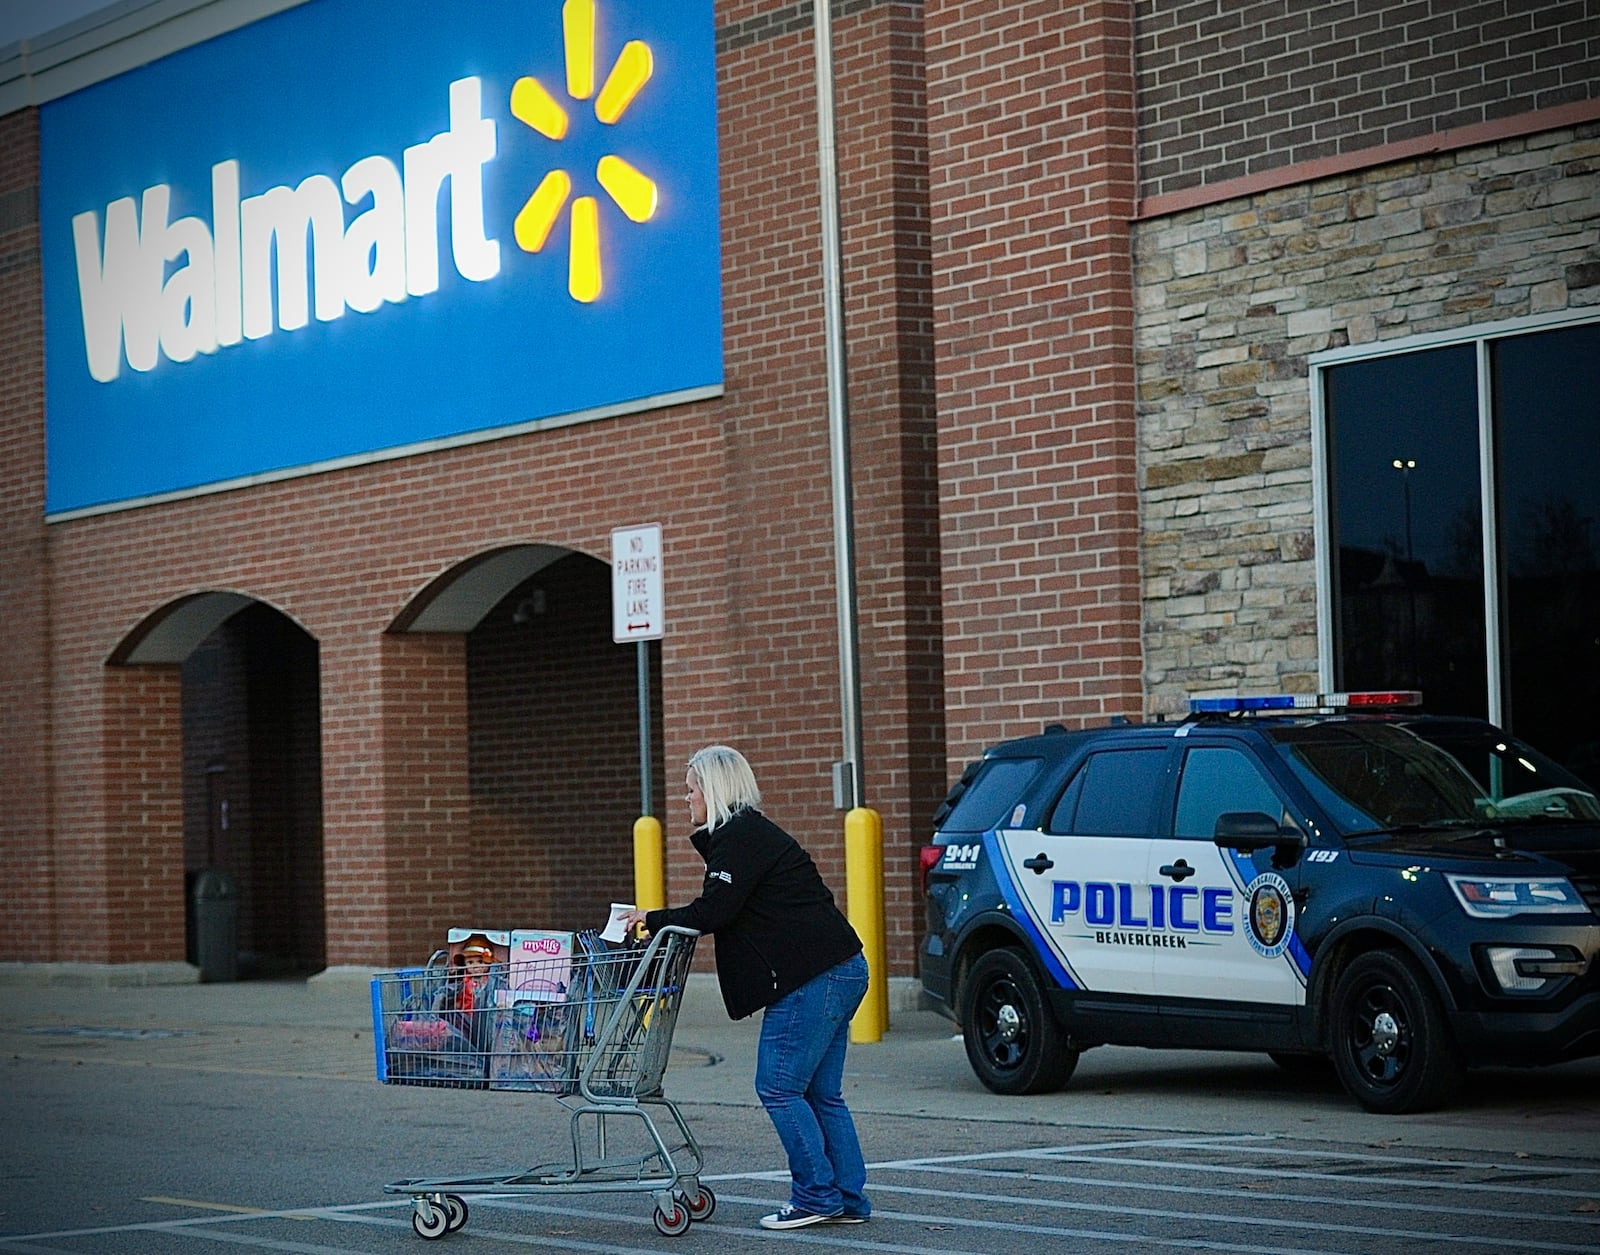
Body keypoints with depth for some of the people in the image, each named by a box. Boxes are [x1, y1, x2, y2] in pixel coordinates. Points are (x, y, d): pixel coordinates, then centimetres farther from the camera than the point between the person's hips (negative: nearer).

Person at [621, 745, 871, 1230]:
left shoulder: (738, 838, -10)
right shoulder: (752, 833, 22)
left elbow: (713, 911, -17)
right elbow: (725, 913, 20)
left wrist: (653, 919, -4)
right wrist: (662, 922, 12)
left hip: (812, 980, -11)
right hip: (840, 971, 11)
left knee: (779, 1087, -5)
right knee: (821, 1094, 12)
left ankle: (816, 1196, -2)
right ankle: (847, 1200, 13)